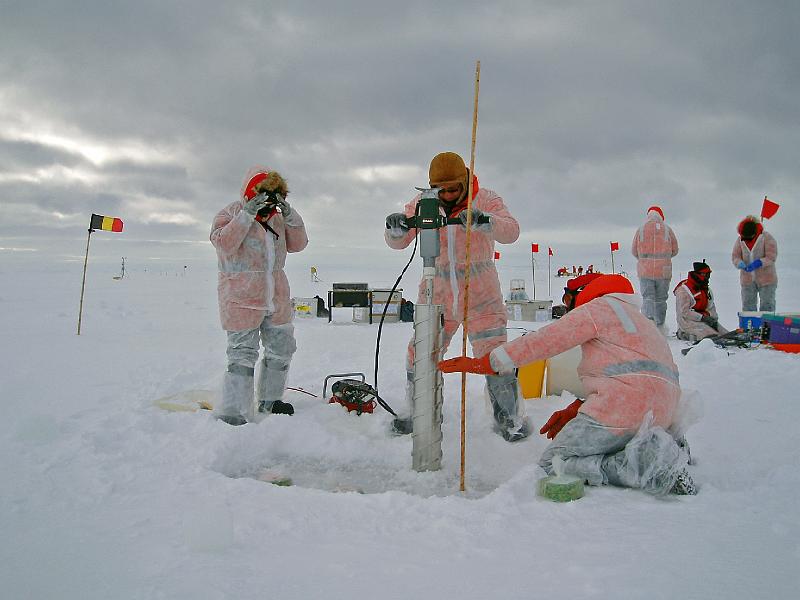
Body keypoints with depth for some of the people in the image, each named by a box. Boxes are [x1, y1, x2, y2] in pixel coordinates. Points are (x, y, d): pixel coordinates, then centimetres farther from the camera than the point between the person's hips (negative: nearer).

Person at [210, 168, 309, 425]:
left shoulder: (277, 218, 13)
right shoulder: (230, 213, -5)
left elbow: (298, 244, 6)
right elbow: (223, 243, -21)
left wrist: (289, 214, -8)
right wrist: (248, 214, -26)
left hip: (277, 298, 7)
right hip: (241, 300, -7)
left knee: (281, 349, 16)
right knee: (243, 354, -9)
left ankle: (270, 400, 34)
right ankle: (233, 414, -4)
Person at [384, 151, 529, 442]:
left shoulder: (485, 199, -10)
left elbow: (511, 231, -26)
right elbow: (399, 243, -3)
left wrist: (483, 221, -48)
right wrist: (396, 229, -28)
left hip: (481, 296, -2)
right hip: (437, 294, 3)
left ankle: (510, 418, 15)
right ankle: (414, 412, 28)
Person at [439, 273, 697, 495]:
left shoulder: (599, 307, 4)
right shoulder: (639, 320, 32)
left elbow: (543, 341, -4)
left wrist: (484, 363, -1)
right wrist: (574, 410, 12)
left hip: (624, 407, -9)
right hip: (664, 413, 9)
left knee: (551, 464, -1)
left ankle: (642, 465, -16)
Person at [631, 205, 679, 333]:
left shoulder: (641, 229, -1)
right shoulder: (667, 229, 1)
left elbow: (634, 251, 3)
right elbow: (675, 250, 7)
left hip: (645, 270, -1)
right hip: (664, 271, 1)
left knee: (647, 298, 0)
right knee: (661, 299, 10)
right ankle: (660, 327, 16)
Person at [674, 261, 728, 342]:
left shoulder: (706, 289, 15)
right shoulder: (683, 290, -13)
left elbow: (711, 308, 15)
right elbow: (684, 312, -18)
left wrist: (713, 318, -6)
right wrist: (702, 317, -21)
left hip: (704, 319, 8)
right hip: (688, 321, -8)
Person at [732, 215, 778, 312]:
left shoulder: (767, 238, -11)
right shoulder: (740, 240, -1)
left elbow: (771, 257, -15)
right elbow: (735, 256, -1)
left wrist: (758, 263, -31)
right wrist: (740, 264, -23)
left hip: (766, 279, -3)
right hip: (747, 279, 3)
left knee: (767, 306, 2)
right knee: (747, 306, 5)